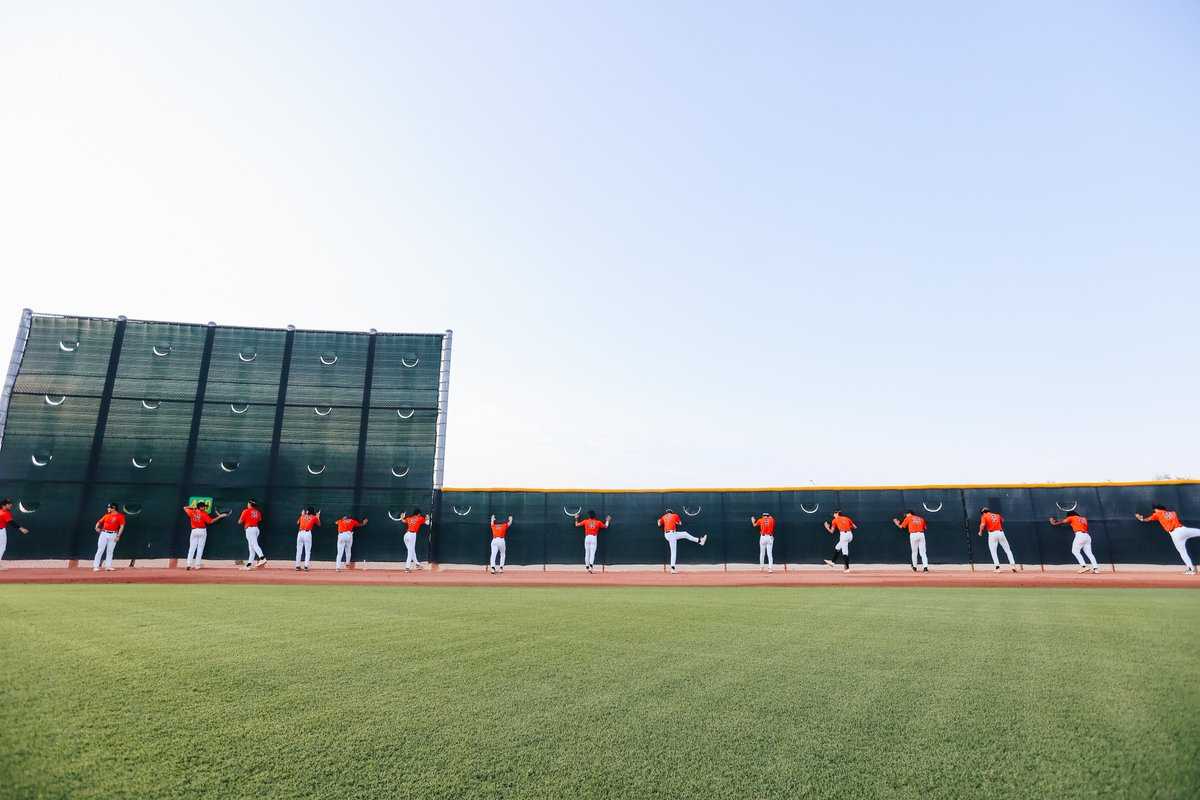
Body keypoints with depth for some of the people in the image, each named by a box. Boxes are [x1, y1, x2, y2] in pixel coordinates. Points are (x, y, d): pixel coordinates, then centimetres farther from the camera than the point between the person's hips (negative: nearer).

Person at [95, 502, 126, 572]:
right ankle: (96, 566, 1)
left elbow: (122, 526, -7)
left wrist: (118, 536, -13)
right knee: (100, 550, -2)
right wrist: (97, 527, -2)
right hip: (104, 533, 3)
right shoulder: (107, 515, 11)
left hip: (113, 535, -3)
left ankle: (108, 566, 10)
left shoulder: (120, 516, -3)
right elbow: (99, 522, 19)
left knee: (110, 551, 4)